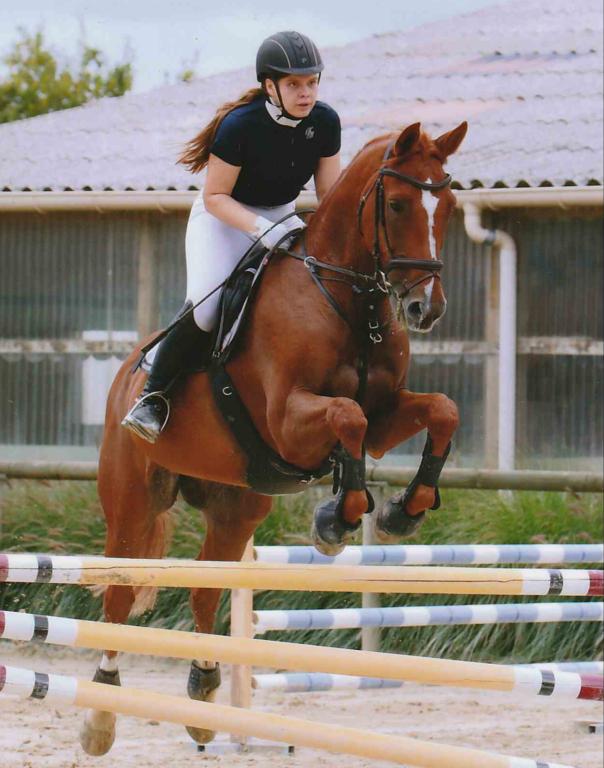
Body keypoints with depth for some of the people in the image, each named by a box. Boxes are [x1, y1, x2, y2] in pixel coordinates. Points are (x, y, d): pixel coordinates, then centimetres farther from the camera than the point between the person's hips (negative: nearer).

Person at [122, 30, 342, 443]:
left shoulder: (325, 122, -11)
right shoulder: (240, 125, -25)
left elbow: (331, 194, -2)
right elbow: (215, 195, -19)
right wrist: (259, 228, -35)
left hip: (284, 218, 5)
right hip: (223, 217, -5)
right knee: (206, 308, -26)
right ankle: (154, 394, -10)